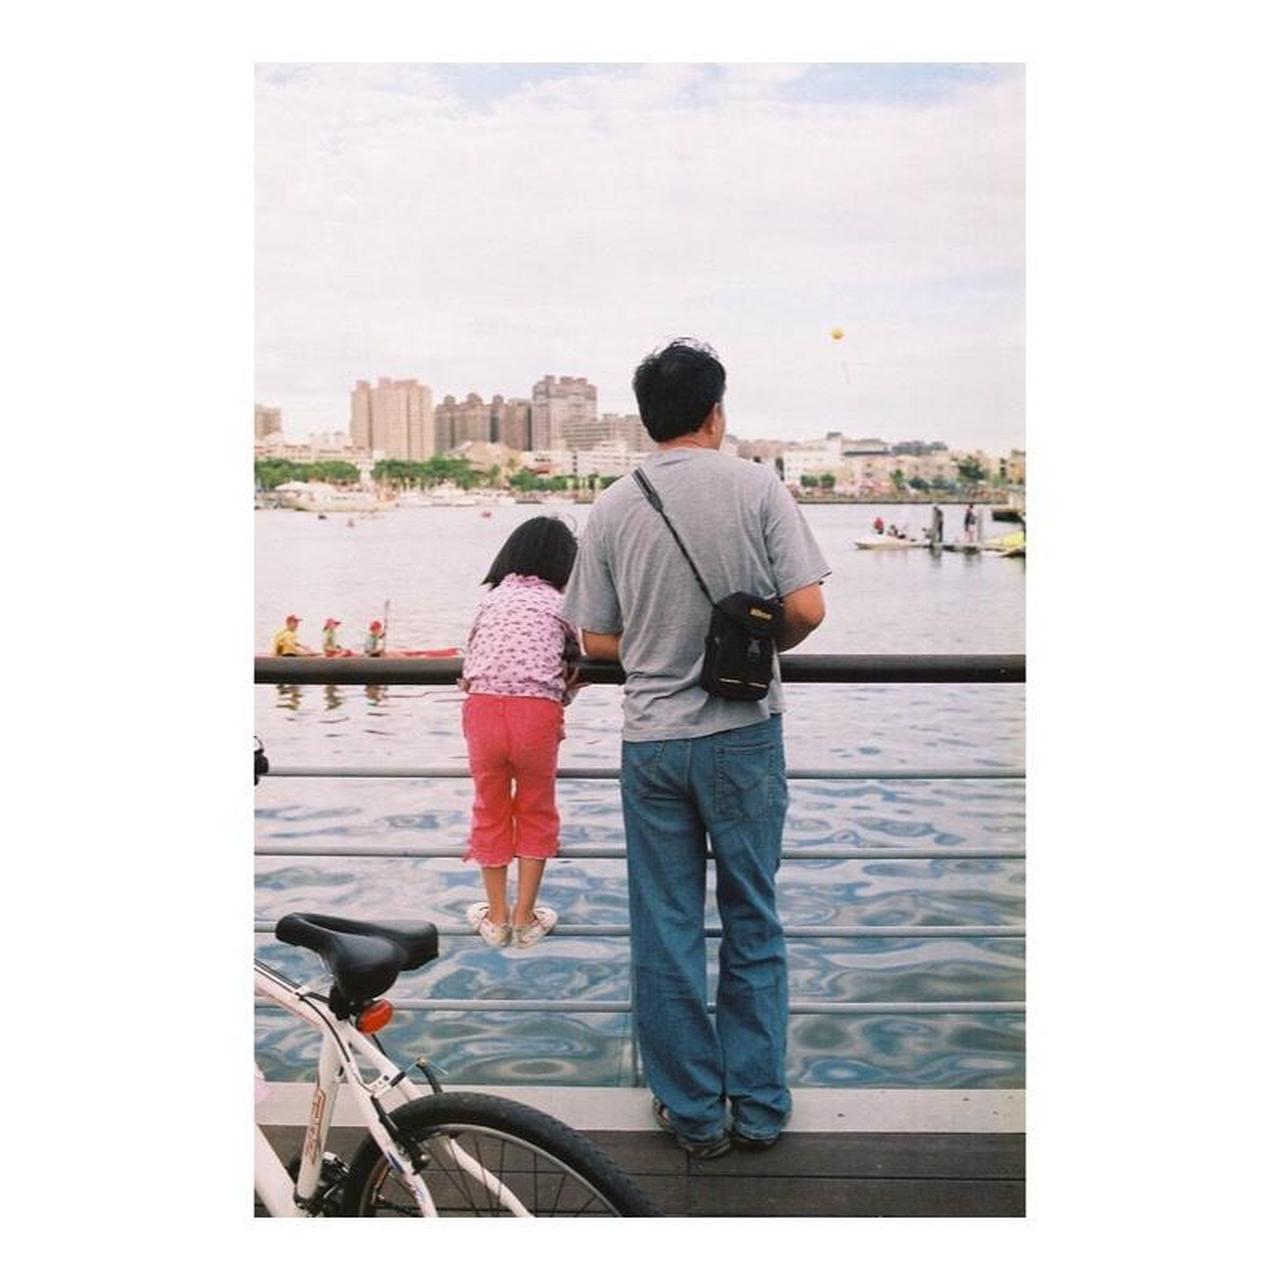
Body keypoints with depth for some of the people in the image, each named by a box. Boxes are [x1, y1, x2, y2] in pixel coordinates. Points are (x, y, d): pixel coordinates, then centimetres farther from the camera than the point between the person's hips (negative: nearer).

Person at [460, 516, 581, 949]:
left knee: (490, 809, 19)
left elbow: (469, 661, 15)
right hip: (537, 710, -2)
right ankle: (525, 919, 24)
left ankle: (496, 917, 30)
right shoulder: (564, 605, 11)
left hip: (482, 706, 2)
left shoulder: (492, 597, 17)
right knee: (536, 811, 18)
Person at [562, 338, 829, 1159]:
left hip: (652, 741, 1)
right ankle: (759, 1108, 22)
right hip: (745, 735, -1)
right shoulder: (757, 487, -7)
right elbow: (807, 608, -12)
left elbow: (597, 641, 1)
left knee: (666, 934, 11)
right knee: (753, 925, 13)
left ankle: (693, 1113, 22)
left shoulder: (613, 508, -1)